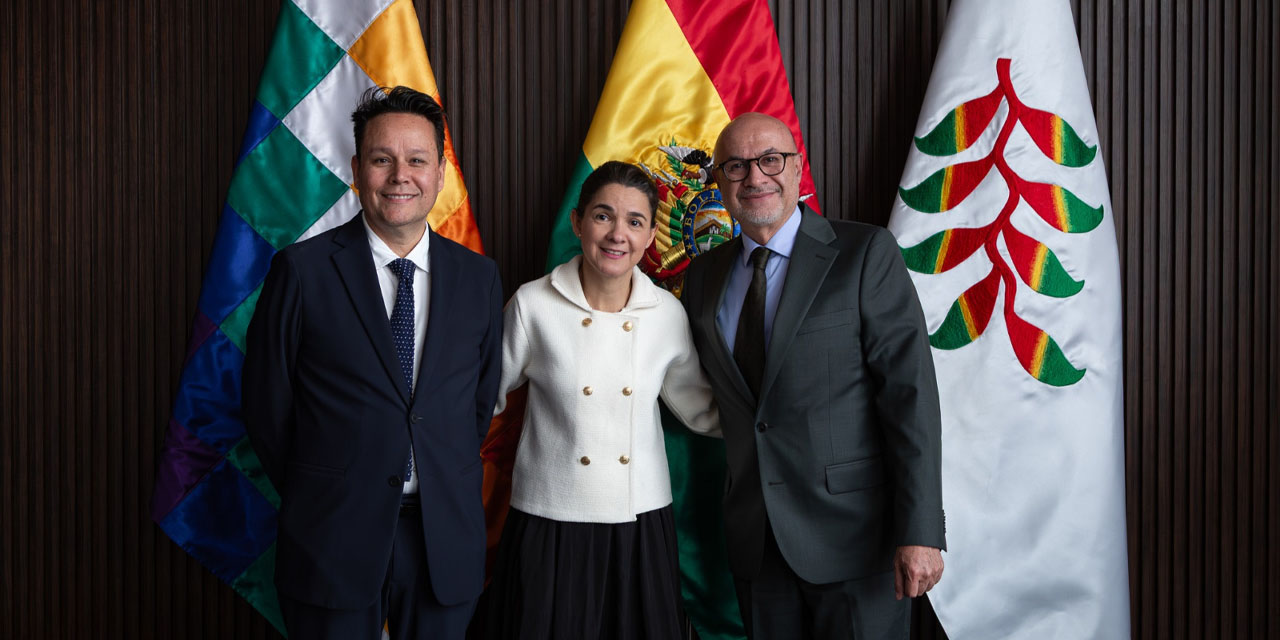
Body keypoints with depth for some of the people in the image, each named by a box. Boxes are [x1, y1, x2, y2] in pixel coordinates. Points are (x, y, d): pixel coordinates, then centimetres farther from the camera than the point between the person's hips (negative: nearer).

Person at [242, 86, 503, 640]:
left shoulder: (478, 277, 3)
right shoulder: (302, 270, -6)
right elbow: (266, 405, -1)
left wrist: (448, 486, 8)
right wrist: (318, 494, 4)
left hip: (447, 540, 3)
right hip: (333, 538, -2)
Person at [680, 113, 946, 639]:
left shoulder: (866, 253, -7)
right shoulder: (704, 277, 9)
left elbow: (910, 391, -12)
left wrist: (919, 531, -17)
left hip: (854, 533, -4)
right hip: (756, 540, 5)